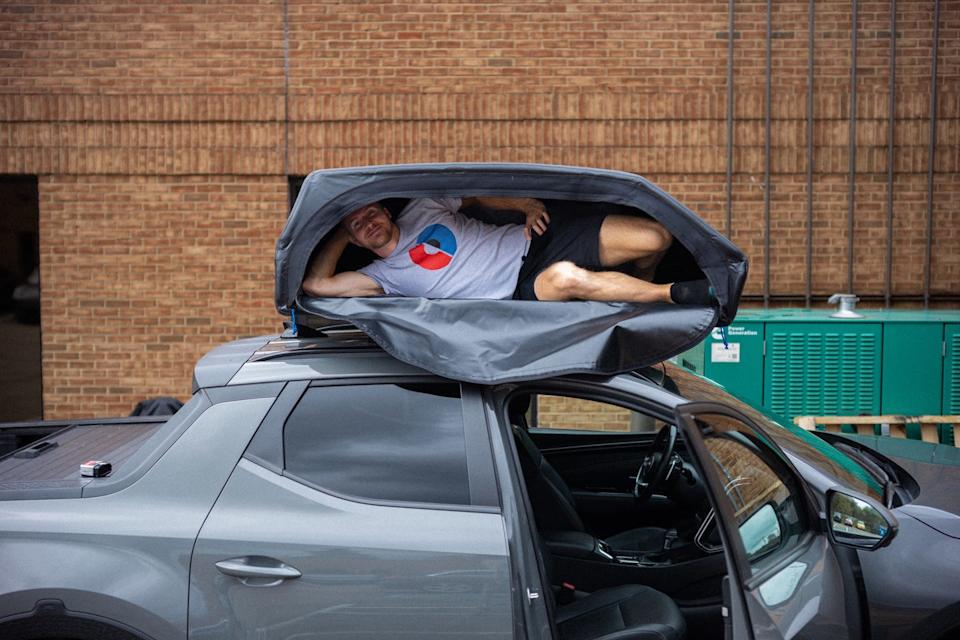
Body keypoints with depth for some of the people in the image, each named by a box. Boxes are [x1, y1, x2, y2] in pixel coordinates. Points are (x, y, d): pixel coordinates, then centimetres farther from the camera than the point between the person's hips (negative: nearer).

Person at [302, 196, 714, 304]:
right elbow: (315, 283, -6)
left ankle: (635, 290, 19)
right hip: (522, 290, -4)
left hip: (535, 238, 5)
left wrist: (528, 206, 1)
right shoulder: (385, 275, 5)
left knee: (653, 238, -17)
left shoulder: (422, 207, 17)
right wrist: (341, 234, 6)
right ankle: (672, 295, -23)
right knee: (566, 277, -44)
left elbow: (481, 195, 22)